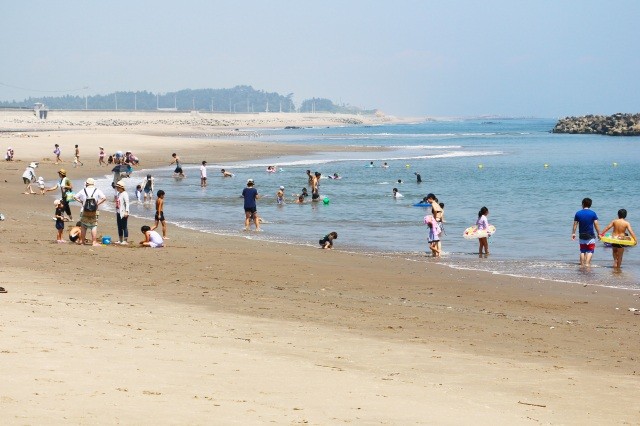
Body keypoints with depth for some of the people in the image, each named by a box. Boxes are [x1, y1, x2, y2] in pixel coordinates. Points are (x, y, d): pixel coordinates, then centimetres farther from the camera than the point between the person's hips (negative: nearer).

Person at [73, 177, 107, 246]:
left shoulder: (83, 191, 0)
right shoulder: (97, 191, -4)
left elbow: (75, 197, 4)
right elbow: (104, 198, -14)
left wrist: (81, 202, 5)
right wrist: (98, 203, -7)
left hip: (85, 212, 1)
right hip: (94, 212, -1)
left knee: (83, 226, 14)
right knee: (94, 226, 4)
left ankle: (82, 241, 19)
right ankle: (94, 242, -1)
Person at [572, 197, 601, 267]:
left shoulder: (578, 213, -1)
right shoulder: (593, 213, -6)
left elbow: (575, 224, 2)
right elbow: (596, 224, -7)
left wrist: (573, 233, 10)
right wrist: (599, 233, 1)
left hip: (582, 235, 2)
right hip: (590, 235, -2)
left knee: (582, 251, 13)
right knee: (590, 251, 3)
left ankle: (582, 264, 13)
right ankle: (587, 263, -12)